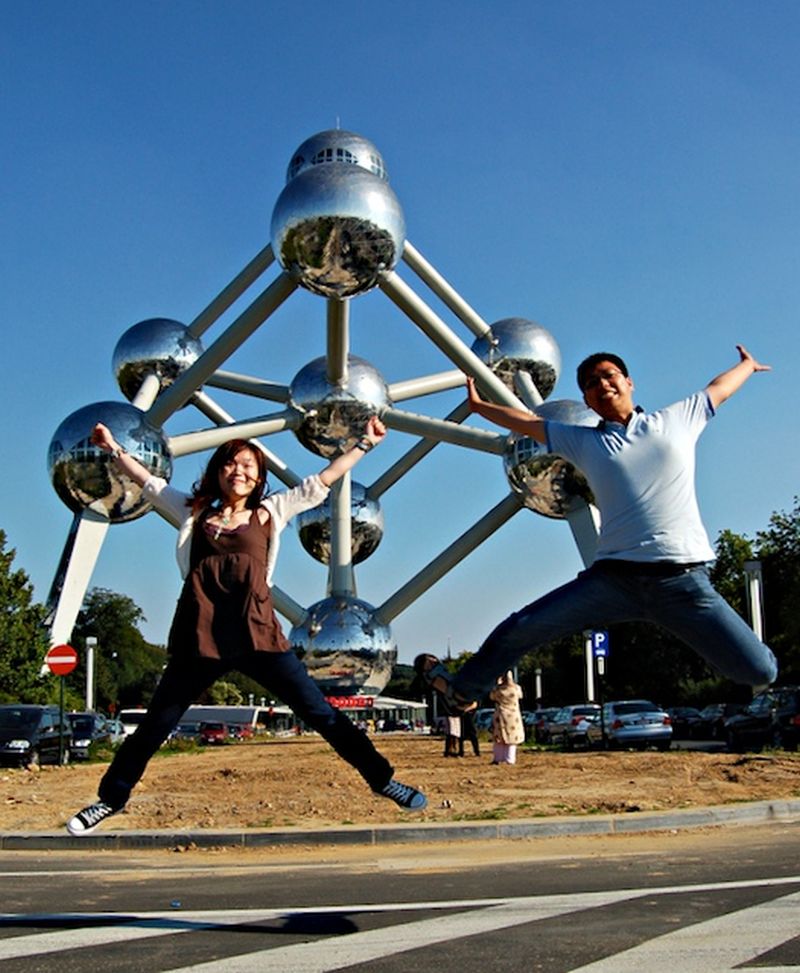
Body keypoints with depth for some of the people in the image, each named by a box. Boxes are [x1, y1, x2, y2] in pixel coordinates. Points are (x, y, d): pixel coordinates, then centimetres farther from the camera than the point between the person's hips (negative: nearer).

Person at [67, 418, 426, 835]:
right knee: (154, 726, 9)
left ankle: (382, 778, 6)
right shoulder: (194, 512, 18)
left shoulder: (270, 512, 16)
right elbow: (149, 482, 28)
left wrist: (364, 443, 21)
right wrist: (113, 448, 29)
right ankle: (111, 798, 27)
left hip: (256, 632, -1)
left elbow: (321, 481, 19)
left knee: (321, 713, -2)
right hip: (199, 636, 1)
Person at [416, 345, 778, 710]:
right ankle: (463, 688, 23)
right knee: (520, 629, 1)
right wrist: (478, 405, 32)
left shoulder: (675, 420, 14)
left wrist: (748, 365, 49)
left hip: (683, 581, -1)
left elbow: (718, 389, 30)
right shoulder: (582, 442, 16)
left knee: (759, 671, -12)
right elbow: (528, 422, 25)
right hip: (615, 578, 1)